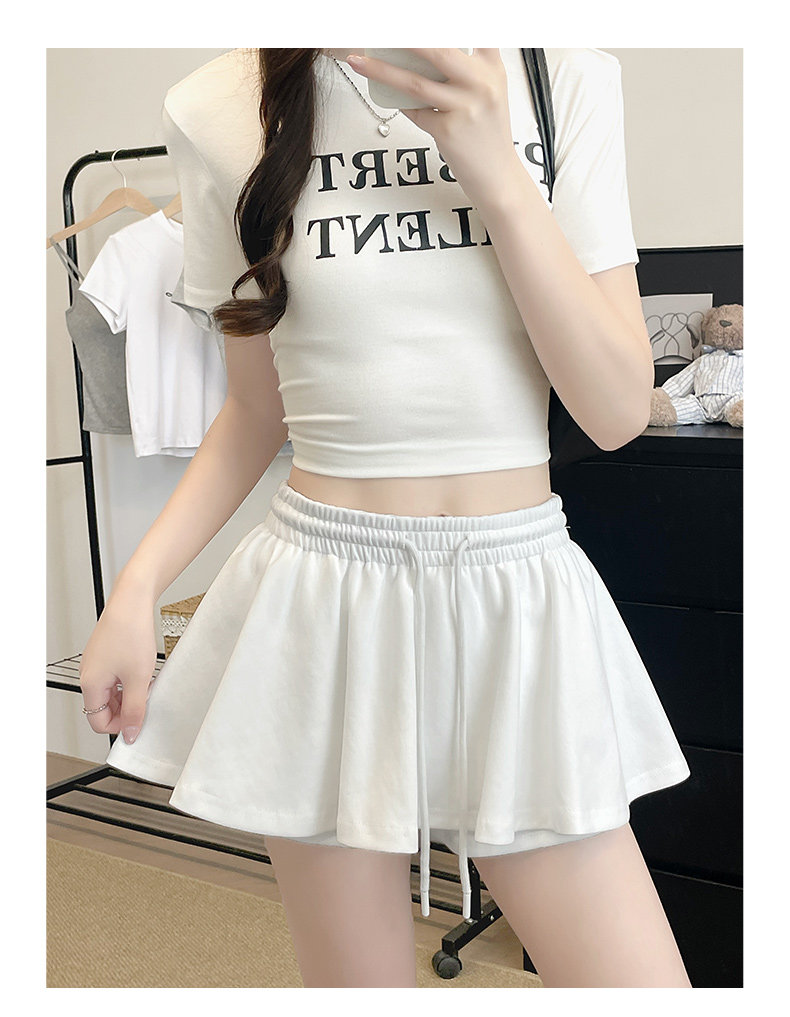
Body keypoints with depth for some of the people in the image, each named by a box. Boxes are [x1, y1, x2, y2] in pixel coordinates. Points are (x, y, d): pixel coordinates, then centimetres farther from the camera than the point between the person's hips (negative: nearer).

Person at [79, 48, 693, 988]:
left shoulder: (566, 79, 1)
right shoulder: (222, 112, 0)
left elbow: (618, 409, -5)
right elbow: (258, 411, 9)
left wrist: (495, 172, -14)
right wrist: (137, 587, -3)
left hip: (518, 598, 1)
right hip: (327, 596, 0)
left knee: (633, 980, 0)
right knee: (356, 978, 11)